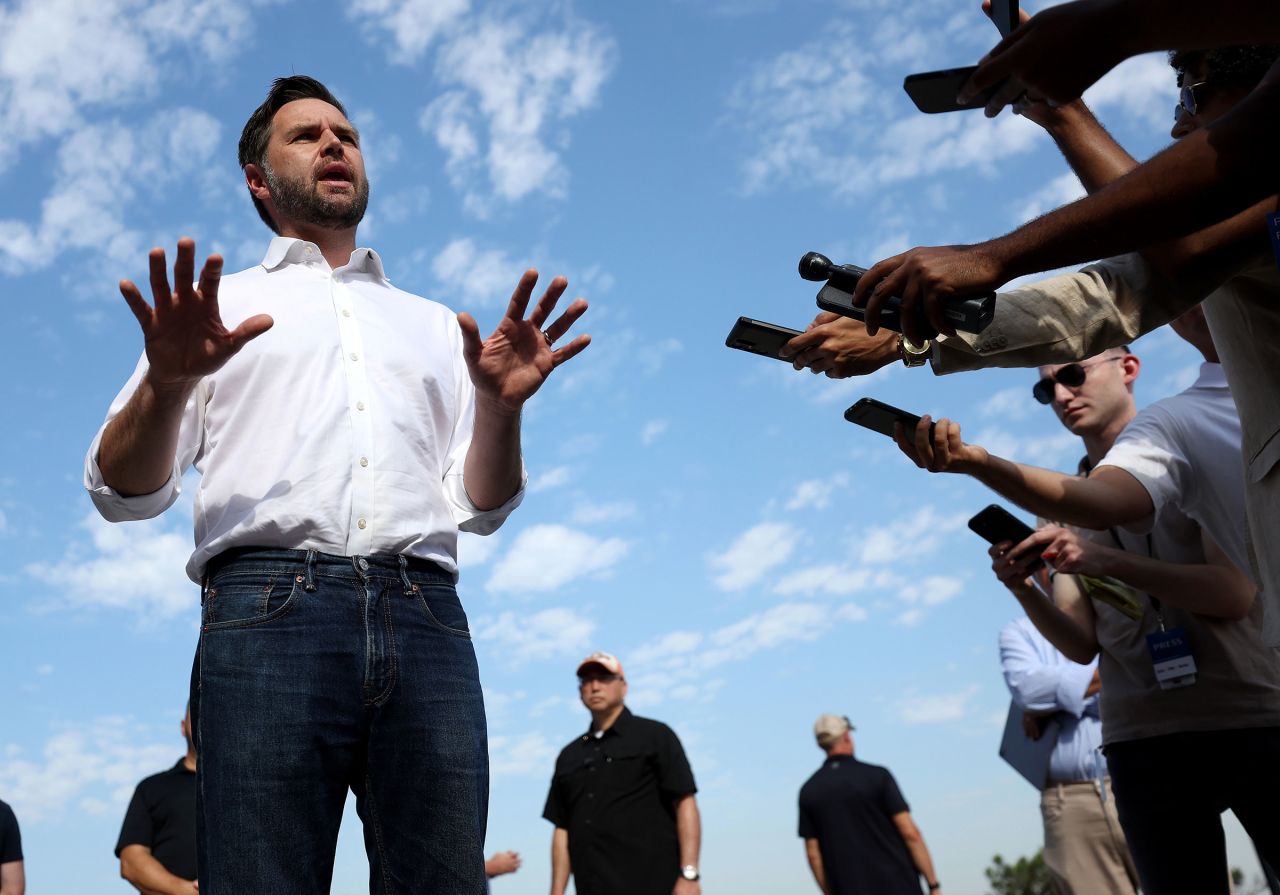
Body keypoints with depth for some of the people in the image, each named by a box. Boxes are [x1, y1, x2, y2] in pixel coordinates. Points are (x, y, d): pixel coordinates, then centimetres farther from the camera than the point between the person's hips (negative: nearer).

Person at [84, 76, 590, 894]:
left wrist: (501, 406, -2)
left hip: (426, 620, 3)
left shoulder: (434, 325, 26)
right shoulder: (217, 304, 19)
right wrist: (168, 380, -12)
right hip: (270, 612, -2)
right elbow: (124, 491, 9)